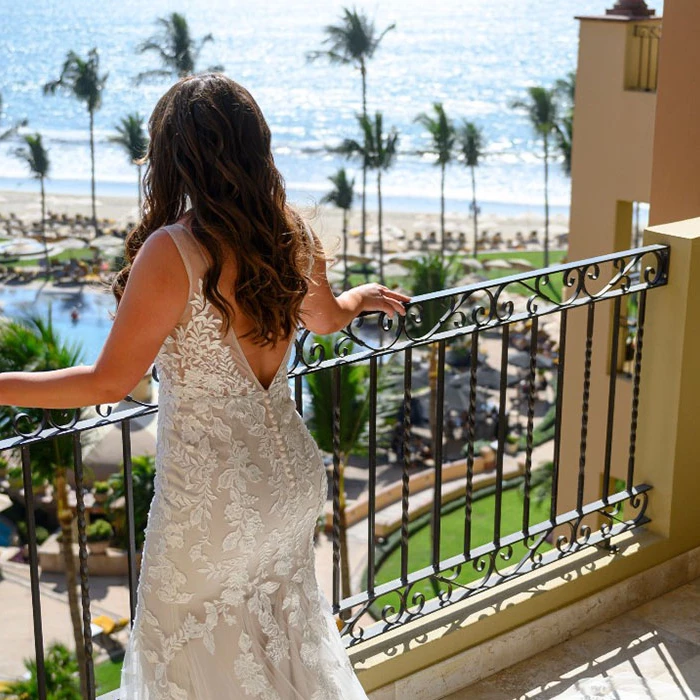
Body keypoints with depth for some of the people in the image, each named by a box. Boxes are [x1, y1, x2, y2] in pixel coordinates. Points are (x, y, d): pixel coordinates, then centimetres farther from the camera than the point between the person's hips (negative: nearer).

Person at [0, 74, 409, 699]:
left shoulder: (173, 253, -24)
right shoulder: (295, 237, -3)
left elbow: (109, 382, -20)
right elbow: (326, 318, 18)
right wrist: (364, 297, 41)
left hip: (212, 497, -6)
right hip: (293, 474, 7)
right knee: (288, 624, 28)